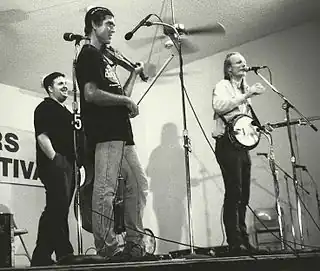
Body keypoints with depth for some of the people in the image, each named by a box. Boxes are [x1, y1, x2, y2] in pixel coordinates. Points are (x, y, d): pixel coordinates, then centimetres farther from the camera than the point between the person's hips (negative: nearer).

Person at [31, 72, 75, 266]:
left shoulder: (66, 112, 27)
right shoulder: (45, 107, 3)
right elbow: (42, 135, -11)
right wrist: (54, 158, -20)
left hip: (68, 165, 9)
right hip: (54, 165, -9)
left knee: (56, 210, 6)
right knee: (59, 208, -15)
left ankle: (41, 257, 9)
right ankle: (64, 254, -15)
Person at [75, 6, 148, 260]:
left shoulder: (105, 57, 26)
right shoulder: (89, 54, -1)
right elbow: (90, 94, -17)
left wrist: (134, 73, 20)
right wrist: (126, 100, -9)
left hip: (121, 132, 10)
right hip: (105, 133, -10)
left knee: (139, 183, 9)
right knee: (105, 190, -11)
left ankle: (135, 244, 13)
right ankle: (107, 248, -7)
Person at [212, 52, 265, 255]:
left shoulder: (245, 89, 23)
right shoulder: (222, 86, 0)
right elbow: (219, 106, -22)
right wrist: (247, 95, -22)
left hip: (243, 143, 8)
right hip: (228, 143, -8)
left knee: (244, 196, 8)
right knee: (234, 193, -12)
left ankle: (243, 240, 14)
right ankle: (235, 243, -9)